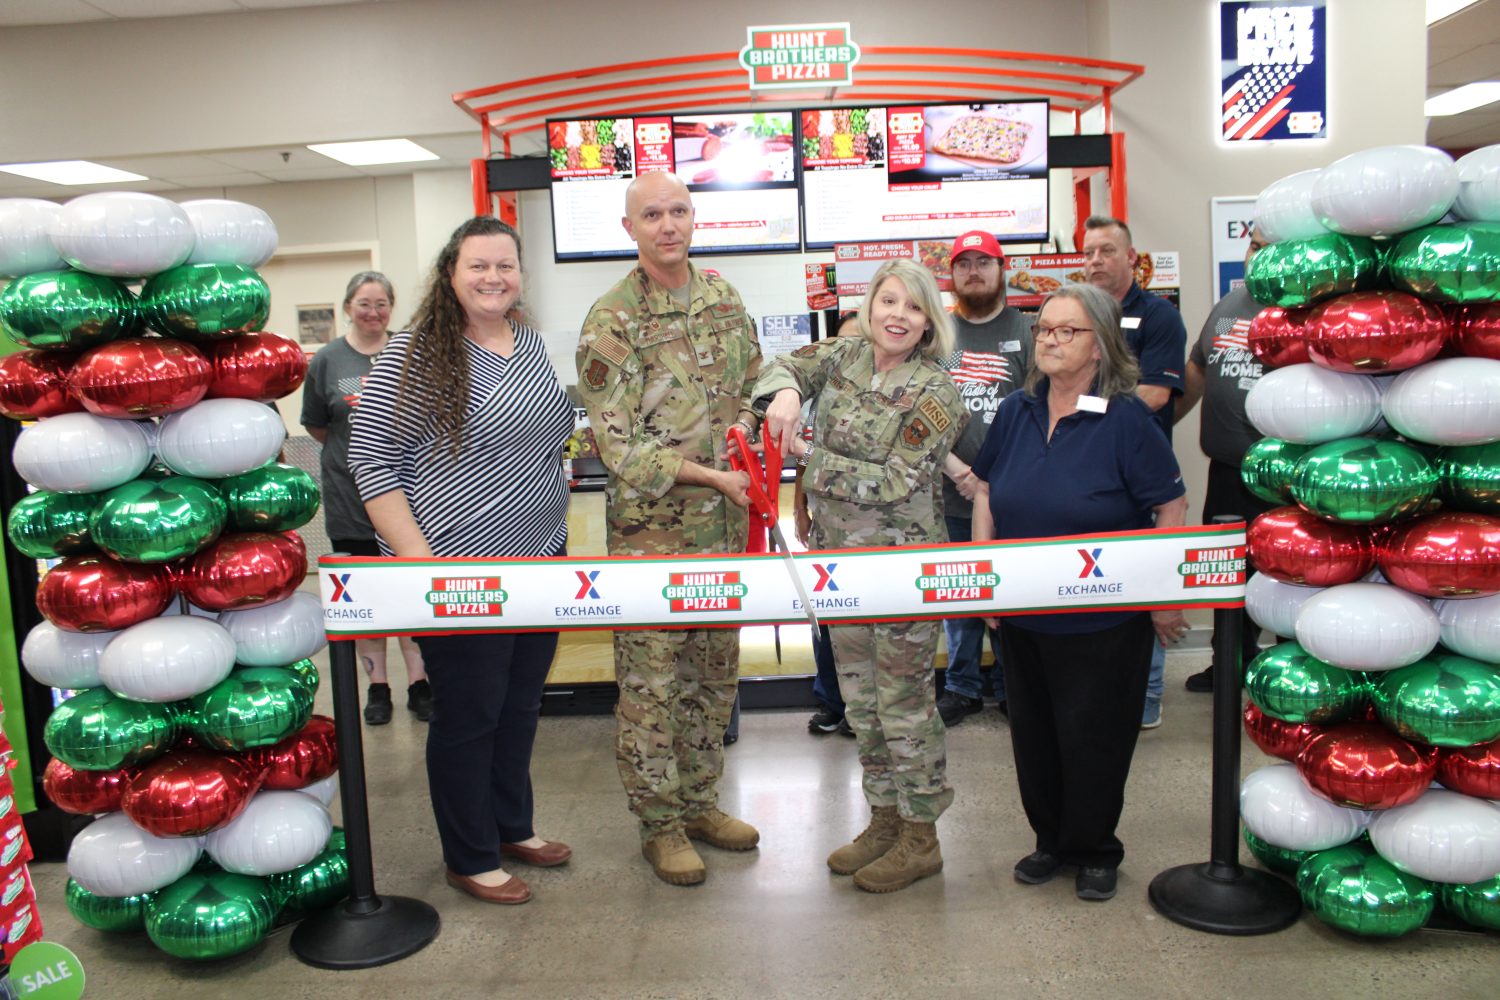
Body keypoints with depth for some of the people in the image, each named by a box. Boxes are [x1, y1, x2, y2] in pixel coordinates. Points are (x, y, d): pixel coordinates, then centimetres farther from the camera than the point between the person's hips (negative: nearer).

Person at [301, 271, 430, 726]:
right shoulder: (326, 361, 1)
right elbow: (316, 426, 9)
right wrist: (354, 451, 2)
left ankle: (418, 681, 15)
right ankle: (376, 685, 20)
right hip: (351, 495, 0)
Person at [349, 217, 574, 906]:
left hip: (540, 560, 7)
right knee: (469, 715, 6)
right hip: (459, 570, -7)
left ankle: (512, 826, 38)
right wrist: (419, 560, -20)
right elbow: (371, 461, -14)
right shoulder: (414, 355, -12)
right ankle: (470, 860, 24)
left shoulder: (531, 343, 8)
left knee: (521, 703, 18)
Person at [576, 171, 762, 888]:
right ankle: (659, 823, 19)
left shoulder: (723, 297, 7)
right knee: (651, 678, 3)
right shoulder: (611, 321, -12)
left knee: (715, 669, 15)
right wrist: (711, 475, -20)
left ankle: (699, 801, 32)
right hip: (651, 527, -6)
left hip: (726, 521, 6)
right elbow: (616, 443, -15)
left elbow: (754, 380, 19)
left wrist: (747, 423, -2)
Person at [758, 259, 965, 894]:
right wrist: (785, 390, -23)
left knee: (904, 700, 2)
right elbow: (787, 367, 1)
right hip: (838, 557, 6)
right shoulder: (844, 356, 6)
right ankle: (884, 819, 31)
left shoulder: (934, 393, -12)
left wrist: (811, 458, -16)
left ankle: (920, 839, 18)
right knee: (859, 698, 15)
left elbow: (897, 482, -18)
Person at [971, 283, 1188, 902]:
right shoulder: (1016, 411, 2)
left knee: (1094, 736, 7)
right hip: (1021, 614, 5)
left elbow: (1171, 508, -12)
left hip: (1104, 619, -5)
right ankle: (1051, 839, 35)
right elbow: (986, 491, 11)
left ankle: (1095, 851, 28)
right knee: (1033, 732, 15)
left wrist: (1163, 597, -10)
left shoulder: (1127, 420, -14)